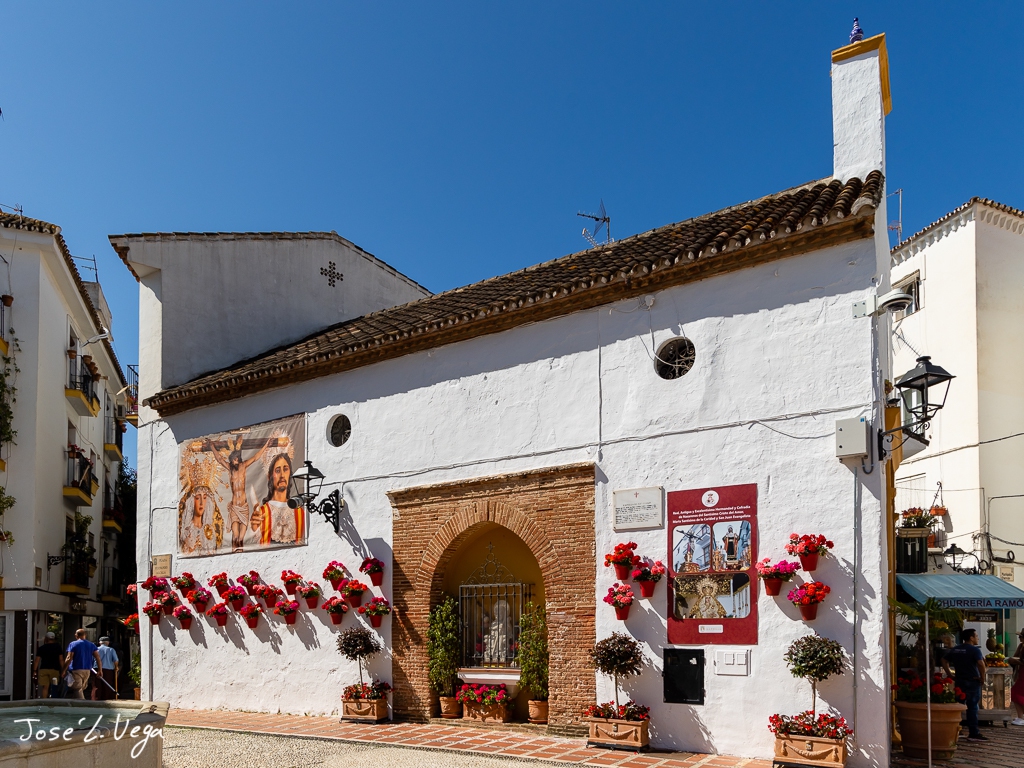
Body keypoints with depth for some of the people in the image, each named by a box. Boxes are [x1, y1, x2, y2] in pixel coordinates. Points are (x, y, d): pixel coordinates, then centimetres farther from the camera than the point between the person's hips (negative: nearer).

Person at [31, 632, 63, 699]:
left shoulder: (41, 648, 7)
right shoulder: (57, 647, 4)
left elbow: (37, 660, 3)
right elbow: (60, 659, 0)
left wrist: (34, 670, 8)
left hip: (43, 669, 1)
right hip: (54, 669, -1)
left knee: (45, 687, 2)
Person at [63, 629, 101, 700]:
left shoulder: (73, 644, -3)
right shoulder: (91, 645, 9)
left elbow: (69, 658, -11)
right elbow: (98, 658, 2)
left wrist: (64, 670, -5)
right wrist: (100, 670, 6)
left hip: (76, 670, -5)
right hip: (87, 670, 5)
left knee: (78, 690, -5)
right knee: (82, 689, 18)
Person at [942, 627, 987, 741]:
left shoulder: (955, 649, 10)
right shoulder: (974, 650, -12)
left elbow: (944, 661, 14)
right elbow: (981, 663, -27)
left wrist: (950, 674, 12)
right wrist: (982, 677, -15)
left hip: (959, 681, 6)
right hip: (973, 681, -6)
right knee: (972, 707, -2)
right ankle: (973, 733, 1)